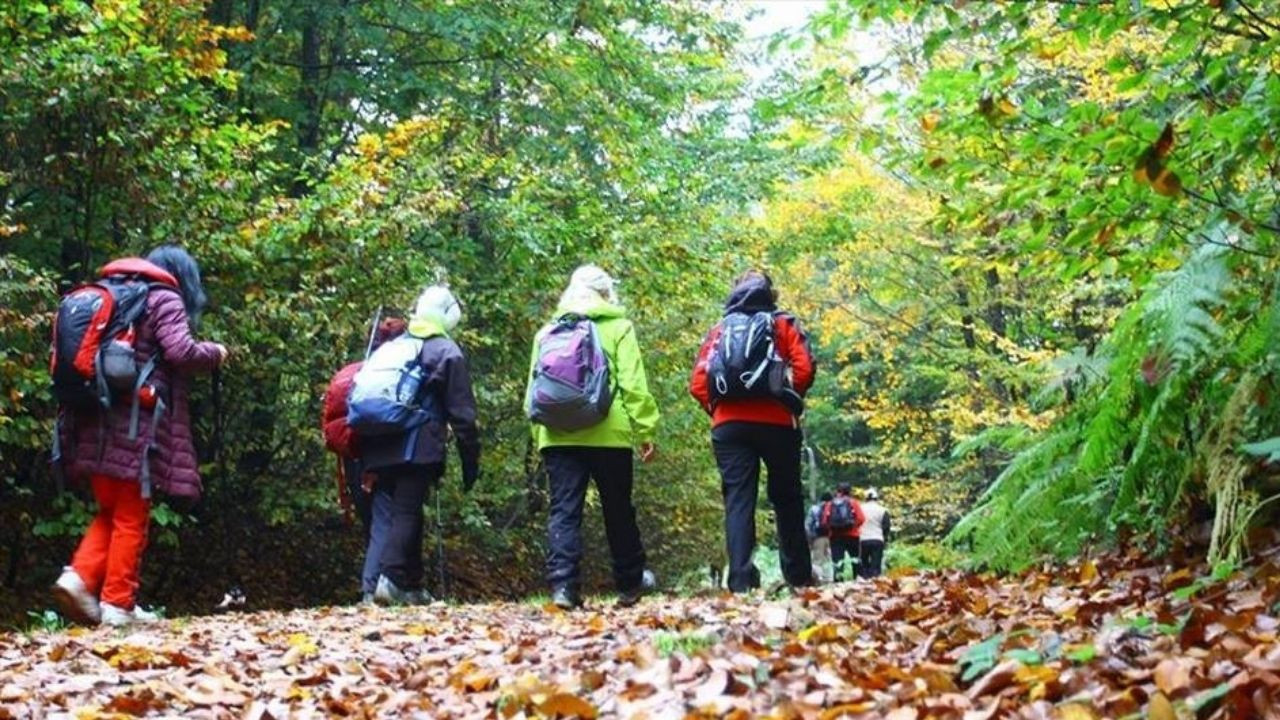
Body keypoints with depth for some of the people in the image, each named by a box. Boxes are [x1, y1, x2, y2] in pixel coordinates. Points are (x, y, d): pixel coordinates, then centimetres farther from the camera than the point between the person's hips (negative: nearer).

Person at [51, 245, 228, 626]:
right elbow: (180, 352, -15)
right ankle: (118, 604, 3)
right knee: (131, 519, 2)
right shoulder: (164, 299, -1)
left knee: (109, 513, 17)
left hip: (96, 424, 6)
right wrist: (214, 353, 2)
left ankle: (80, 577, -1)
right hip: (135, 426, -6)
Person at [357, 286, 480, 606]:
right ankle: (390, 578, -23)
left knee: (386, 514, 11)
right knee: (406, 513, -9)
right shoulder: (447, 352, 3)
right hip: (417, 450, -6)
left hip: (378, 448, 6)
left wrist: (367, 455, 23)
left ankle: (411, 586, 15)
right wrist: (471, 461, 3)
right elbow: (462, 413, -1)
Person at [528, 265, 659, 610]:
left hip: (558, 436, 2)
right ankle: (629, 583, 22)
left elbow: (533, 390, 12)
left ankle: (563, 584, -12)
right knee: (618, 510, 11)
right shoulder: (617, 328, 2)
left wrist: (539, 433, 17)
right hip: (608, 435, -2)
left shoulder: (548, 332, 13)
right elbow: (634, 385, -6)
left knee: (563, 511, 0)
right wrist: (646, 430, -3)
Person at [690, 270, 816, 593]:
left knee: (737, 500, -2)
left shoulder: (718, 331, 15)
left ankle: (741, 579, -15)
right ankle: (799, 576, 18)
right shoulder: (784, 325, 11)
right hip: (776, 422, -1)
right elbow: (804, 368, -4)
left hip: (729, 425, 1)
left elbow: (698, 383, 3)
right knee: (787, 499, 13)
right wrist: (791, 401, 12)